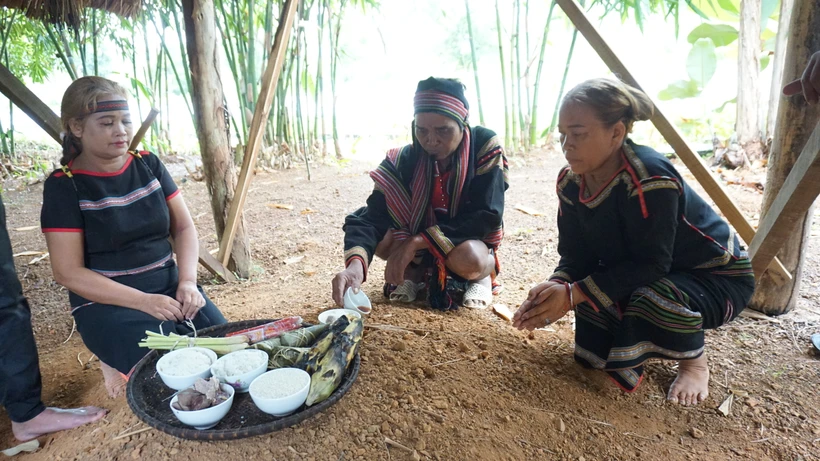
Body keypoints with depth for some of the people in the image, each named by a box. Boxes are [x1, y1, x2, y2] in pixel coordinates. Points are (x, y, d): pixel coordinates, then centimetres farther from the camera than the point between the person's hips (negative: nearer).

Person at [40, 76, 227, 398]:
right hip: (107, 302, -4)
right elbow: (68, 272, -12)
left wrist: (187, 282, -12)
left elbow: (184, 227, 5)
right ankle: (120, 364, 7)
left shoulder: (148, 165, 4)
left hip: (168, 287, 5)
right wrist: (142, 300, -22)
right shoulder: (64, 186, -8)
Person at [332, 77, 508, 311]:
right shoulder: (405, 159, -16)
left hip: (470, 244, -2)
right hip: (419, 247, 3)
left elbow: (486, 216, -25)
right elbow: (373, 215, -26)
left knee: (467, 258, -38)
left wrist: (418, 241, -31)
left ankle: (482, 274, -2)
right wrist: (356, 263, -48)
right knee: (380, 236, -26)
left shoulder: (485, 146, -20)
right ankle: (416, 272, 3)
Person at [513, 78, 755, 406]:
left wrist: (573, 294, -37)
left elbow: (650, 265, -33)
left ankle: (694, 364, -2)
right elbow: (576, 256, -9)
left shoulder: (649, 179, -32)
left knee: (657, 297, -35)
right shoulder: (571, 181, -10)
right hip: (635, 275, 6)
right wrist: (554, 287, -30)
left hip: (716, 278, -6)